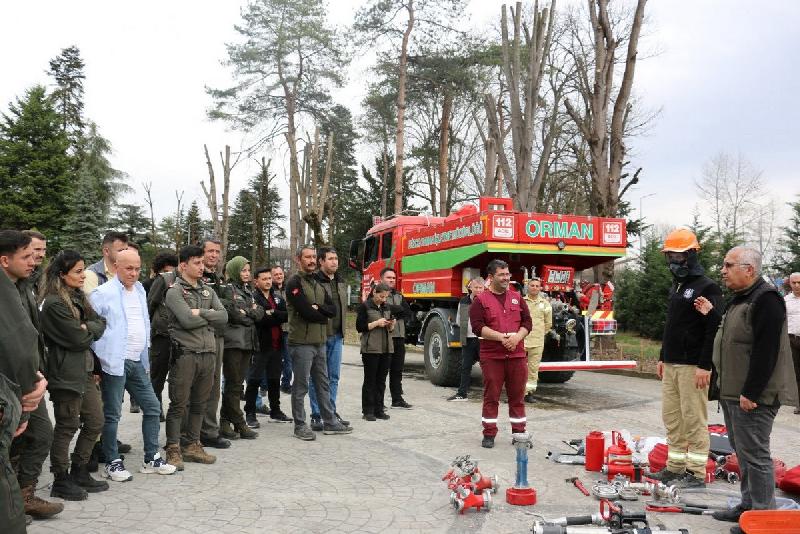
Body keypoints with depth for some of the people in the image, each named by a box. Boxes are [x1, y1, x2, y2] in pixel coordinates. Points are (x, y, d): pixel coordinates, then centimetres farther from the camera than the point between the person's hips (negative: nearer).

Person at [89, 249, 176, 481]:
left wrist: (146, 356, 15)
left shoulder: (140, 290, 13)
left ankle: (151, 459, 20)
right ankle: (112, 463, 17)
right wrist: (97, 361, -9)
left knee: (152, 407, 9)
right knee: (112, 414, 4)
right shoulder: (103, 293, -9)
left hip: (137, 362, 7)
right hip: (114, 363, -7)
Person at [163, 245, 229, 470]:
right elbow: (187, 320, -18)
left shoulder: (208, 290, 15)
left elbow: (224, 316, 3)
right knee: (179, 404, 0)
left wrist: (201, 313, -9)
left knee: (200, 403, 12)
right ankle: (173, 449, 10)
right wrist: (210, 317, -3)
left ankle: (192, 445, 23)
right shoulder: (174, 291, -4)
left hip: (208, 353, 6)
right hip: (185, 353, -6)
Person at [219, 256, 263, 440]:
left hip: (247, 342, 8)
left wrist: (246, 312, -7)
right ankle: (239, 424, 2)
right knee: (234, 384, -3)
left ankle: (225, 423, 15)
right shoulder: (228, 289, -4)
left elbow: (260, 313, 9)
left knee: (236, 384, 9)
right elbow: (235, 314, -17)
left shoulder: (247, 291, 20)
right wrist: (251, 314, -2)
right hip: (233, 342, -8)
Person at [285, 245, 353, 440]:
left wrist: (317, 308, -12)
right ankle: (300, 426, 10)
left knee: (323, 384, 13)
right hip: (301, 342, -8)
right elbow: (305, 312, -19)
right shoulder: (295, 283, -8)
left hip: (320, 342, 8)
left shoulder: (318, 284, 17)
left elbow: (332, 309, 7)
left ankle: (329, 422, 21)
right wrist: (322, 317, -3)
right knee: (301, 386, 0)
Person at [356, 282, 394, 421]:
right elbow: (359, 327, -7)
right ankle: (368, 411, 7)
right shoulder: (365, 306, -3)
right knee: (370, 380, 0)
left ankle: (379, 409, 15)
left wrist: (391, 325, 0)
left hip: (386, 348, 5)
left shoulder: (386, 307, 15)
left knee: (381, 380, 8)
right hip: (370, 349, -5)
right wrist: (376, 323, -15)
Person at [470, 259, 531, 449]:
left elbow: (527, 322, 11)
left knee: (517, 396, 9)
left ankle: (519, 433, 20)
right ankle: (489, 434, 12)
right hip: (492, 356, -3)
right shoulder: (481, 300, 0)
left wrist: (517, 337, -9)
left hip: (517, 354, 4)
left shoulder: (516, 297, 13)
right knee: (491, 396, 3)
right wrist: (501, 337, -18)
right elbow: (477, 326, -9)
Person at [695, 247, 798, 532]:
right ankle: (749, 505, 29)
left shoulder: (766, 300, -17)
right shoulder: (740, 299, 14)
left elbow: (766, 351, -23)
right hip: (733, 392, 10)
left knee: (754, 454, -3)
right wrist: (712, 314, 16)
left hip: (752, 396, -10)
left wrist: (750, 393, -23)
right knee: (742, 450, 17)